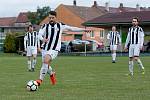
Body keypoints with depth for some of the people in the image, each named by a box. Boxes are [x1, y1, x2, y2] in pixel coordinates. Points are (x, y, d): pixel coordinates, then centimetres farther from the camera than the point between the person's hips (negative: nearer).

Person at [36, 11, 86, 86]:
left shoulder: (60, 25, 3)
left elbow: (71, 28, 13)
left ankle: (40, 80, -21)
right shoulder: (45, 26, 1)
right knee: (47, 66, 10)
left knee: (46, 61, -26)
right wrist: (43, 39, -34)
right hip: (45, 48, 3)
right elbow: (40, 35, -11)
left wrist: (83, 29, 15)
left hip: (54, 49, -3)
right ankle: (52, 74, 45)